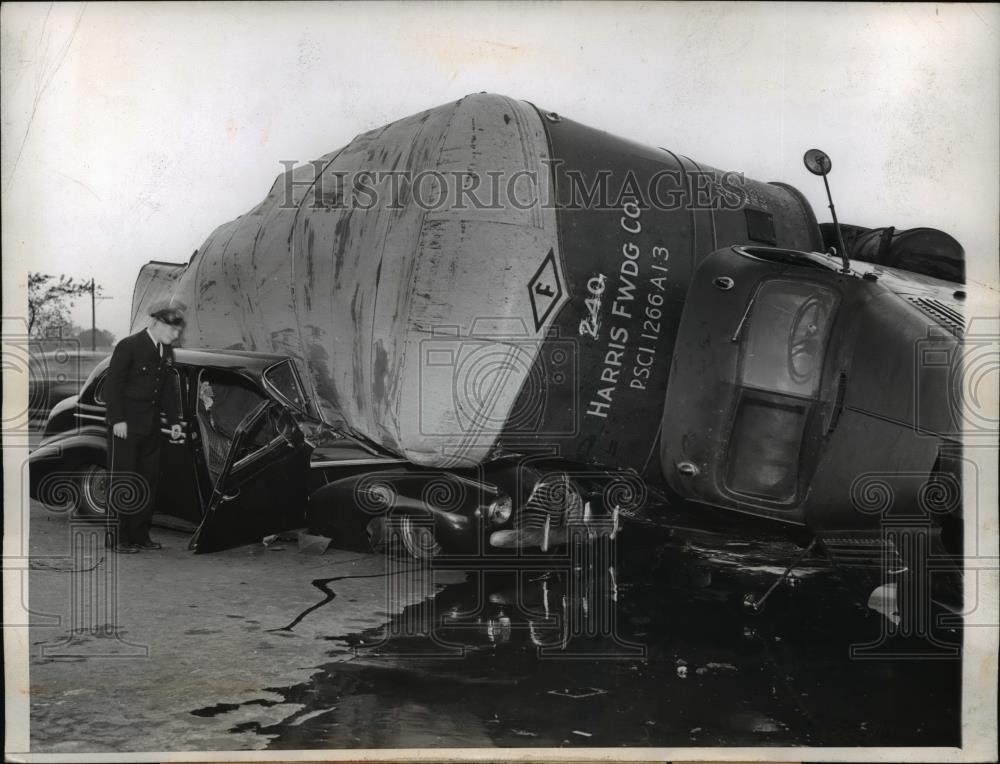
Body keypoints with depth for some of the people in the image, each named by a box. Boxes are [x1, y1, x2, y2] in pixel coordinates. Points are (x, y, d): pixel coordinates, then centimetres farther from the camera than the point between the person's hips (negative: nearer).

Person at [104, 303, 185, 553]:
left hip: (150, 426, 7)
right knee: (122, 481, -2)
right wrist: (118, 420, -17)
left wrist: (174, 420, 10)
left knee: (148, 480, 9)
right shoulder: (129, 346, -11)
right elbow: (112, 385, -13)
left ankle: (140, 534, 17)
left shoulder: (166, 352, 11)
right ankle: (117, 537, 4)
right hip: (125, 425, -7)